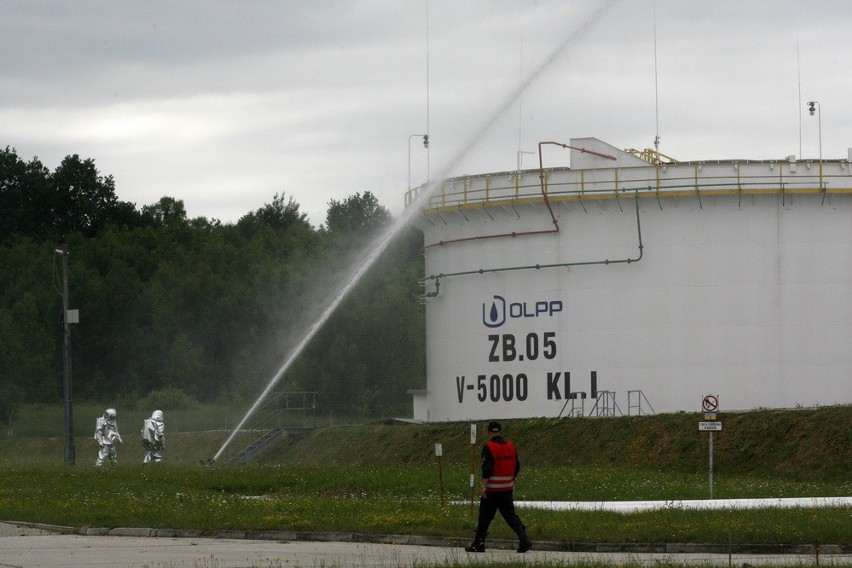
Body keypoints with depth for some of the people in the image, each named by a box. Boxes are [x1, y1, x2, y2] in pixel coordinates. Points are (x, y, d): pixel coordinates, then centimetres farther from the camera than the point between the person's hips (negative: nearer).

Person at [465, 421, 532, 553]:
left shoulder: (488, 447, -12)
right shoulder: (510, 446, 7)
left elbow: (487, 468, -19)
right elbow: (516, 467, 14)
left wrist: (484, 486, -18)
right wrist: (512, 481, 28)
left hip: (492, 489, -5)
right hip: (507, 488, 5)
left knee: (485, 517, 4)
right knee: (510, 515, 7)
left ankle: (478, 544, 11)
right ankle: (524, 539, -6)